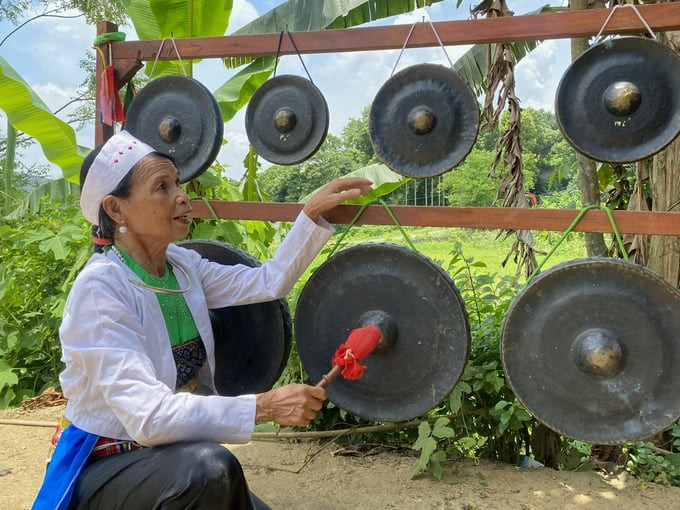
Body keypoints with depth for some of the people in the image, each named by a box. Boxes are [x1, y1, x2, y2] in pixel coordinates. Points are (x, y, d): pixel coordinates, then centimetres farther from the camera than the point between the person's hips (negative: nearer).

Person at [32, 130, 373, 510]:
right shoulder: (100, 288, -24)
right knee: (210, 466, -33)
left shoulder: (180, 265, -3)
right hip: (102, 465, -6)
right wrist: (264, 406, -37)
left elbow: (269, 282, 2)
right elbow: (147, 414, -32)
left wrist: (314, 211, -5)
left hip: (165, 454, 7)